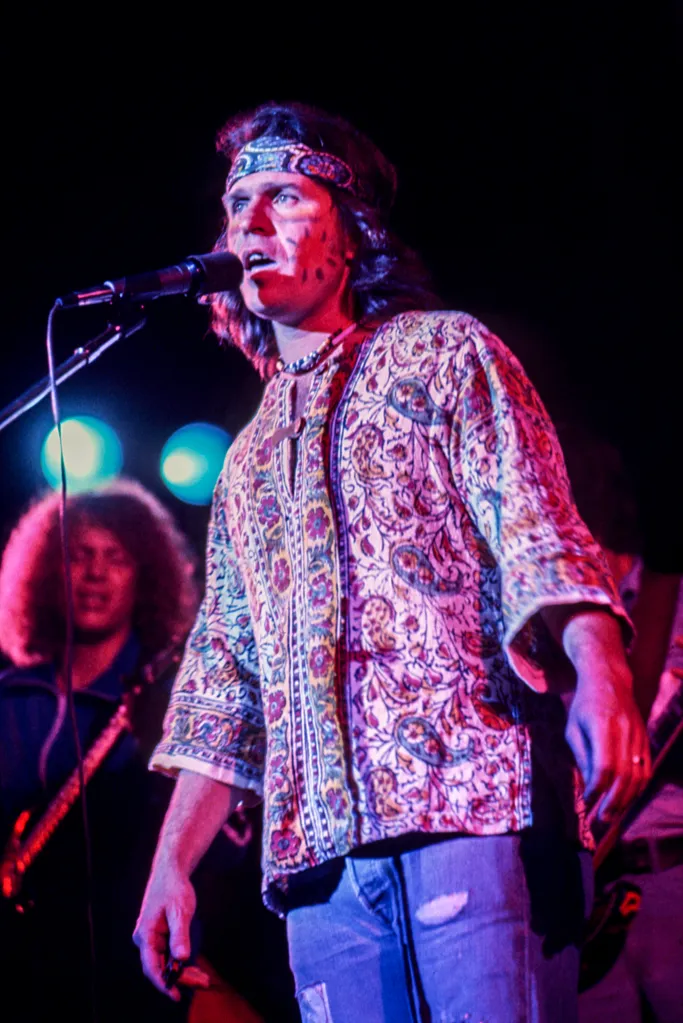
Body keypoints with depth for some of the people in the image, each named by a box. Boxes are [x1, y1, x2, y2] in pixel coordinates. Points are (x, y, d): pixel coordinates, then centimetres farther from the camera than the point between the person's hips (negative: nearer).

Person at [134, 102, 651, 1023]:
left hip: (474, 800, -5)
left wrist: (601, 679, -23)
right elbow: (224, 674, 25)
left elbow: (539, 534, -4)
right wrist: (171, 866, 16)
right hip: (318, 853, 5)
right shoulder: (249, 456, 26)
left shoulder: (441, 351, 11)